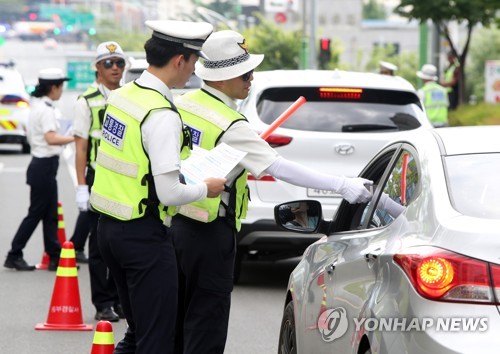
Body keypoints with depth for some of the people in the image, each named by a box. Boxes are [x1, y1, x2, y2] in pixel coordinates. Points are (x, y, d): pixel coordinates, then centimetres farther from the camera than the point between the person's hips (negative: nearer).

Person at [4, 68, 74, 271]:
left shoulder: (38, 105, 13)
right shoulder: (47, 109, -17)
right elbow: (51, 138, -29)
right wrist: (76, 138, -29)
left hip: (41, 164, 10)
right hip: (45, 165, -10)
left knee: (50, 214, 10)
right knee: (36, 213, -3)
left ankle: (55, 257, 11)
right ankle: (14, 256, 2)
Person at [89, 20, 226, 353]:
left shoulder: (122, 95, 6)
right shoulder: (162, 115, -20)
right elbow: (170, 193, -22)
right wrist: (206, 188, -4)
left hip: (109, 226, 9)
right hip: (144, 235, -9)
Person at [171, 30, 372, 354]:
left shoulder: (182, 105, 4)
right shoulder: (231, 126, -19)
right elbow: (279, 168, -24)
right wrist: (341, 185, -24)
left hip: (175, 222, 8)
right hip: (210, 235, -8)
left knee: (177, 323, 17)